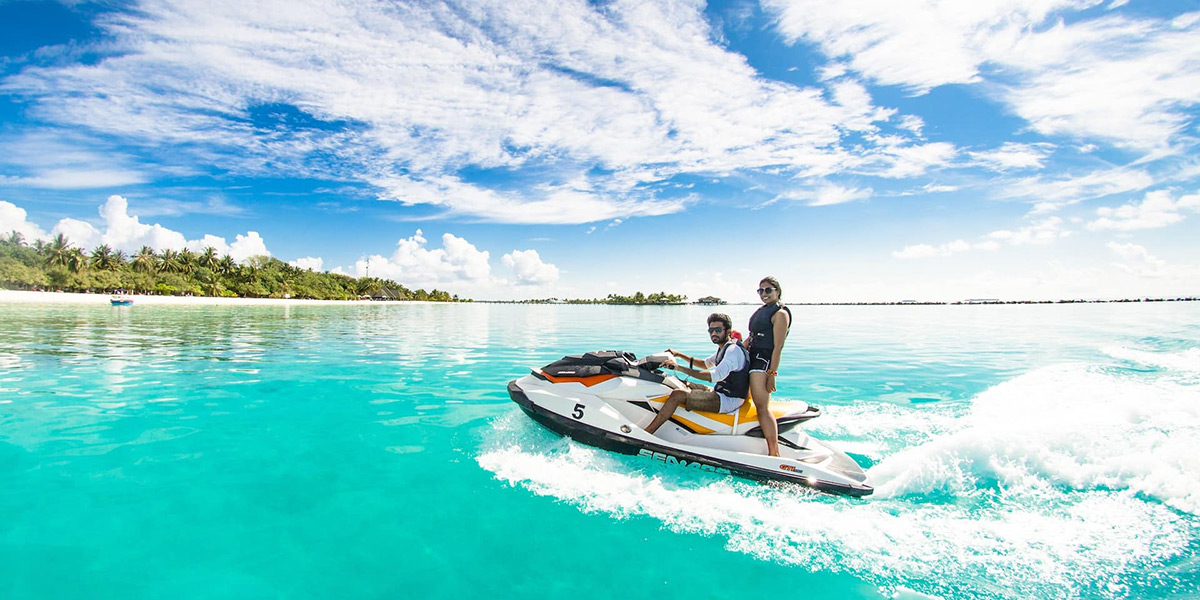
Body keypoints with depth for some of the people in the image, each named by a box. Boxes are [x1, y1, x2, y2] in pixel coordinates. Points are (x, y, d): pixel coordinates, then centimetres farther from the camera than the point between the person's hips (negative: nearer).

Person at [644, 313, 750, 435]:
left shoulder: (734, 350, -18)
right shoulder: (724, 348, 14)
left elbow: (716, 376, -31)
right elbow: (706, 364, 29)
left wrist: (678, 367, -33)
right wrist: (680, 355, 17)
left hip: (728, 400, -10)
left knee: (678, 394, -25)